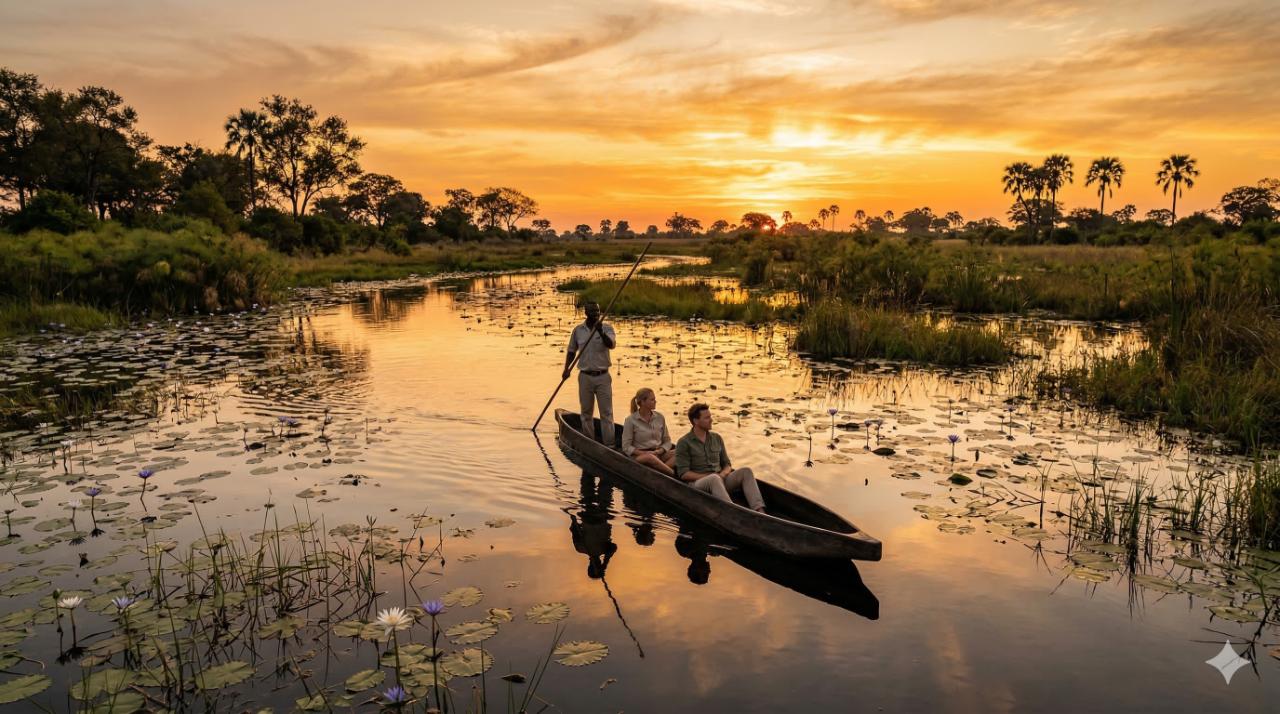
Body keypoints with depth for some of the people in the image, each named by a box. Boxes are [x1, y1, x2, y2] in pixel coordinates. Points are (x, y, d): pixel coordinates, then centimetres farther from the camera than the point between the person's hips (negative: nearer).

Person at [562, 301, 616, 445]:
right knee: (586, 412, 10)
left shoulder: (607, 328, -2)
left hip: (603, 376, -2)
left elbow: (611, 345, -20)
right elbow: (571, 351, 13)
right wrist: (566, 369, 3)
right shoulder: (578, 330, 4)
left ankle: (609, 443, 1)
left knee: (606, 412, -2)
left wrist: (601, 332, -34)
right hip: (585, 376, 2)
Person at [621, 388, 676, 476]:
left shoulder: (659, 417, 9)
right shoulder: (631, 420, -3)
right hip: (640, 455, -4)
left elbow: (667, 441, 12)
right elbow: (626, 447, -4)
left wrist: (660, 451, -10)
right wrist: (644, 453, -17)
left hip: (659, 454, 5)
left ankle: (659, 470, -45)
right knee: (649, 458, -40)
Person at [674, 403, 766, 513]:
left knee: (746, 472, -19)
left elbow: (727, 464, 18)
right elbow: (683, 474, -8)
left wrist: (723, 474, -7)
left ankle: (760, 511, -37)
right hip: (697, 483, -5)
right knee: (714, 479, -38)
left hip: (720, 480, 5)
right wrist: (710, 476, -14)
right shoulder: (683, 443, -2)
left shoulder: (717, 438, 15)